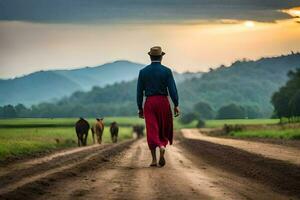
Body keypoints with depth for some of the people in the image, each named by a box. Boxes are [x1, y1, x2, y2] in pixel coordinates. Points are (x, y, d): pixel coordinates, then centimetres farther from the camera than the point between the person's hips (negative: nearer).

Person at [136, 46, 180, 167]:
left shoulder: (143, 72, 3)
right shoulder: (167, 71, -2)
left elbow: (139, 91, 4)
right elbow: (172, 89, -8)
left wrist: (140, 108, 10)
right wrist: (176, 105, -3)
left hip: (149, 103, 1)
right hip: (163, 102, -1)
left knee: (152, 130, 0)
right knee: (164, 130, 14)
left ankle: (154, 159, -10)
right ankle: (162, 146, -13)